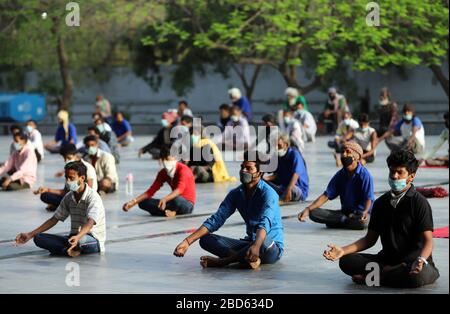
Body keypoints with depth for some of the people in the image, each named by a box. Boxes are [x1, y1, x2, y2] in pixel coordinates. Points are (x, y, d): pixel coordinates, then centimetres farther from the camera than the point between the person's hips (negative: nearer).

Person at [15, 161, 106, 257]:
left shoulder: (92, 197, -17)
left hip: (94, 241, -7)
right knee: (38, 238, -11)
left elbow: (90, 223, -33)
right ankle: (72, 249, -26)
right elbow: (55, 219, 12)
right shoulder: (69, 198, 6)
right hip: (74, 238, 7)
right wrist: (30, 235, 6)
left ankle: (67, 249, -11)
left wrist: (77, 237, -54)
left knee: (81, 240, -44)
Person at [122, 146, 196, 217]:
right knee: (143, 203, -7)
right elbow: (151, 191, 2)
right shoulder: (163, 173, 4)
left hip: (187, 204, -6)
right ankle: (169, 211, -24)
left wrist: (165, 199, -53)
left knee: (176, 199, -43)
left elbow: (180, 189, -35)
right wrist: (134, 202, -12)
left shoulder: (183, 169, -18)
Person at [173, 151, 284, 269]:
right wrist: (188, 241, -16)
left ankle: (223, 260, -24)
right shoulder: (236, 193, 1)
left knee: (264, 242, -42)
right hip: (249, 242, 6)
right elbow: (216, 220, -5)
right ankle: (248, 258, -28)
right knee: (206, 239, -9)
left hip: (273, 247, -6)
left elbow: (265, 223, -36)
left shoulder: (268, 193, -18)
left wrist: (256, 246, -56)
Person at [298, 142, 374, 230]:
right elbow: (326, 195, 3)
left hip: (360, 212, -5)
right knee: (313, 213, -15)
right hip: (345, 212, 5)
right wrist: (308, 209, -11)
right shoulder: (340, 175, 5)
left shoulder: (365, 175, -12)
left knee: (362, 223, -43)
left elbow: (368, 199, -15)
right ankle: (346, 220, -17)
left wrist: (365, 212, -39)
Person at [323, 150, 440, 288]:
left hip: (412, 261, -4)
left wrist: (420, 260, -37)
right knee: (346, 261, -15)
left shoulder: (419, 202, -7)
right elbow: (370, 238, 12)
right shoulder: (381, 203, 10)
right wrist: (342, 250, -4)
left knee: (419, 275, -40)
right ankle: (393, 271, -20)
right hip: (386, 258, 4)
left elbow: (427, 240, -14)